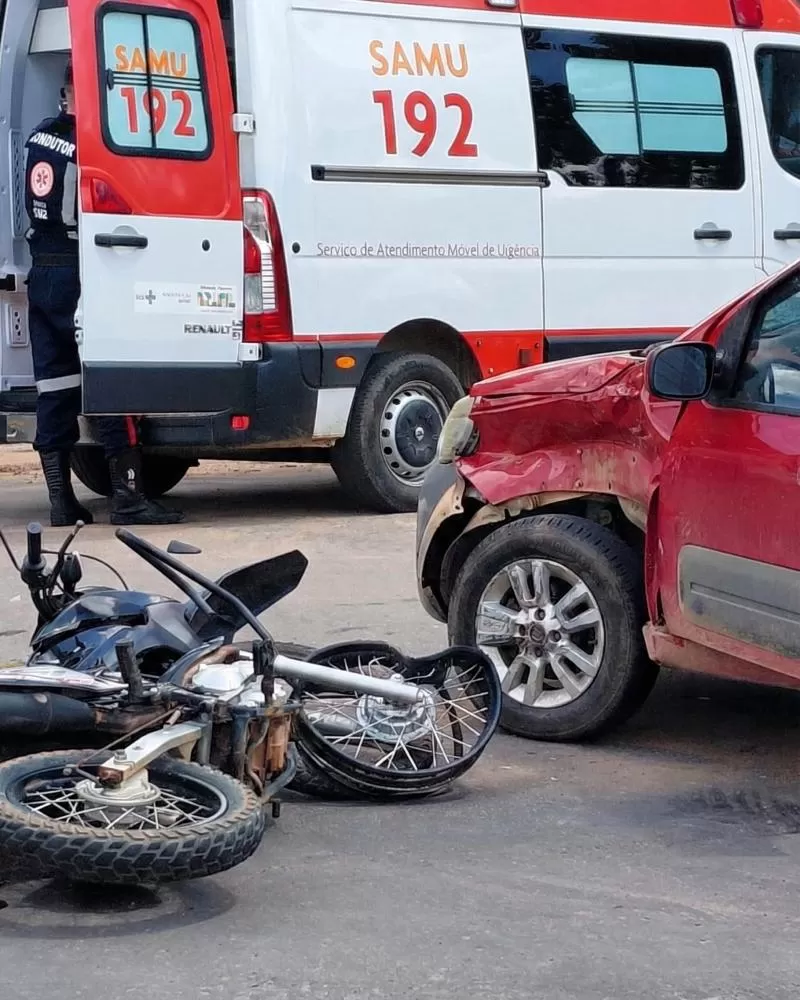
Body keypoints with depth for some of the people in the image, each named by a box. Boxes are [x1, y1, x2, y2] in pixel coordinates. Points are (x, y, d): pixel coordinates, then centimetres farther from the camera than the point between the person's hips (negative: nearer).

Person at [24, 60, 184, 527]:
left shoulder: (40, 136, 7)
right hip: (79, 277, -8)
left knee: (55, 386, 7)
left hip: (42, 274, 8)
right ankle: (128, 497, -4)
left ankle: (61, 500, 9)